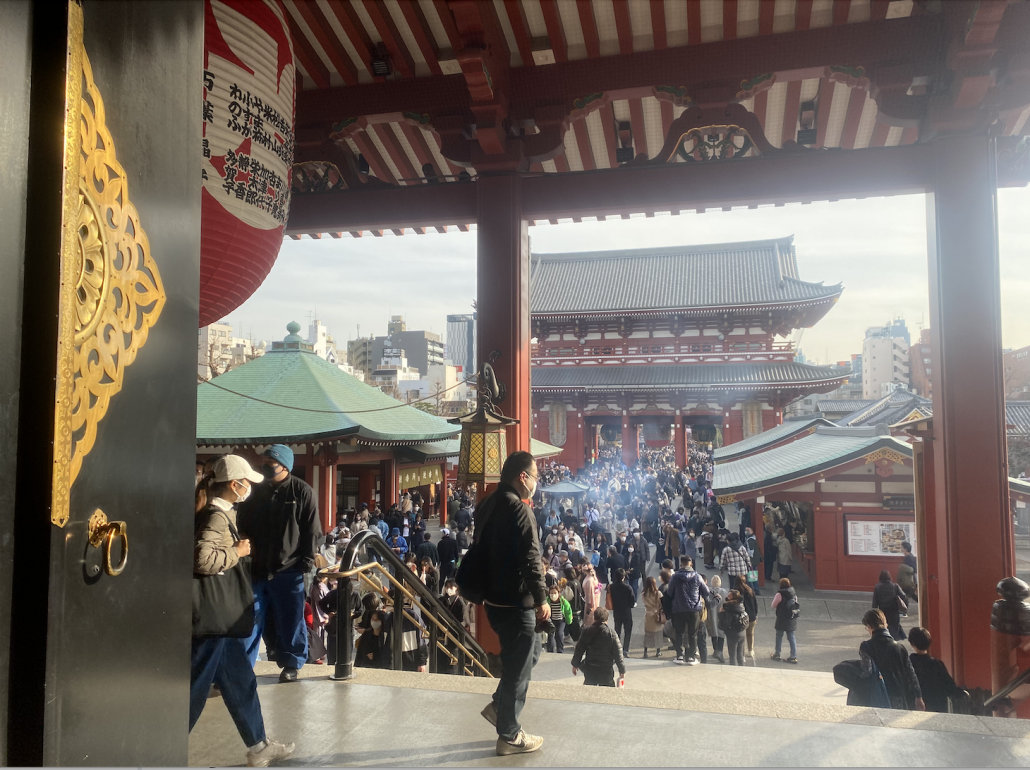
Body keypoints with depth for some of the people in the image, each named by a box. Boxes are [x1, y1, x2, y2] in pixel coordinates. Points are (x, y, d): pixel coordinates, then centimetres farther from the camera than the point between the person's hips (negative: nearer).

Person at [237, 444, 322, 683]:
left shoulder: (302, 492, -4)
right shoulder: (256, 492, 9)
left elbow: (312, 531, -5)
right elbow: (243, 527, 17)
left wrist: (307, 560, -10)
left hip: (289, 570, -4)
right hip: (257, 567, 4)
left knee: (291, 620, 8)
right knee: (250, 618, 8)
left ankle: (291, 664, 23)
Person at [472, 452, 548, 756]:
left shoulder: (488, 504, 8)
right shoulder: (519, 510, -20)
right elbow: (530, 560, -23)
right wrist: (542, 599, -13)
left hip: (494, 597, 9)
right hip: (515, 601, -9)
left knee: (531, 650, 25)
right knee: (518, 666, 5)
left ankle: (499, 705, 26)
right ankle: (509, 736, 17)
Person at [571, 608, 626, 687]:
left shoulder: (587, 632, -4)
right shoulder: (611, 634, -10)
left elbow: (579, 650, 1)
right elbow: (618, 654, -7)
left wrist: (575, 664, 15)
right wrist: (622, 671, 2)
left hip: (589, 670, 2)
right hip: (606, 671, -2)